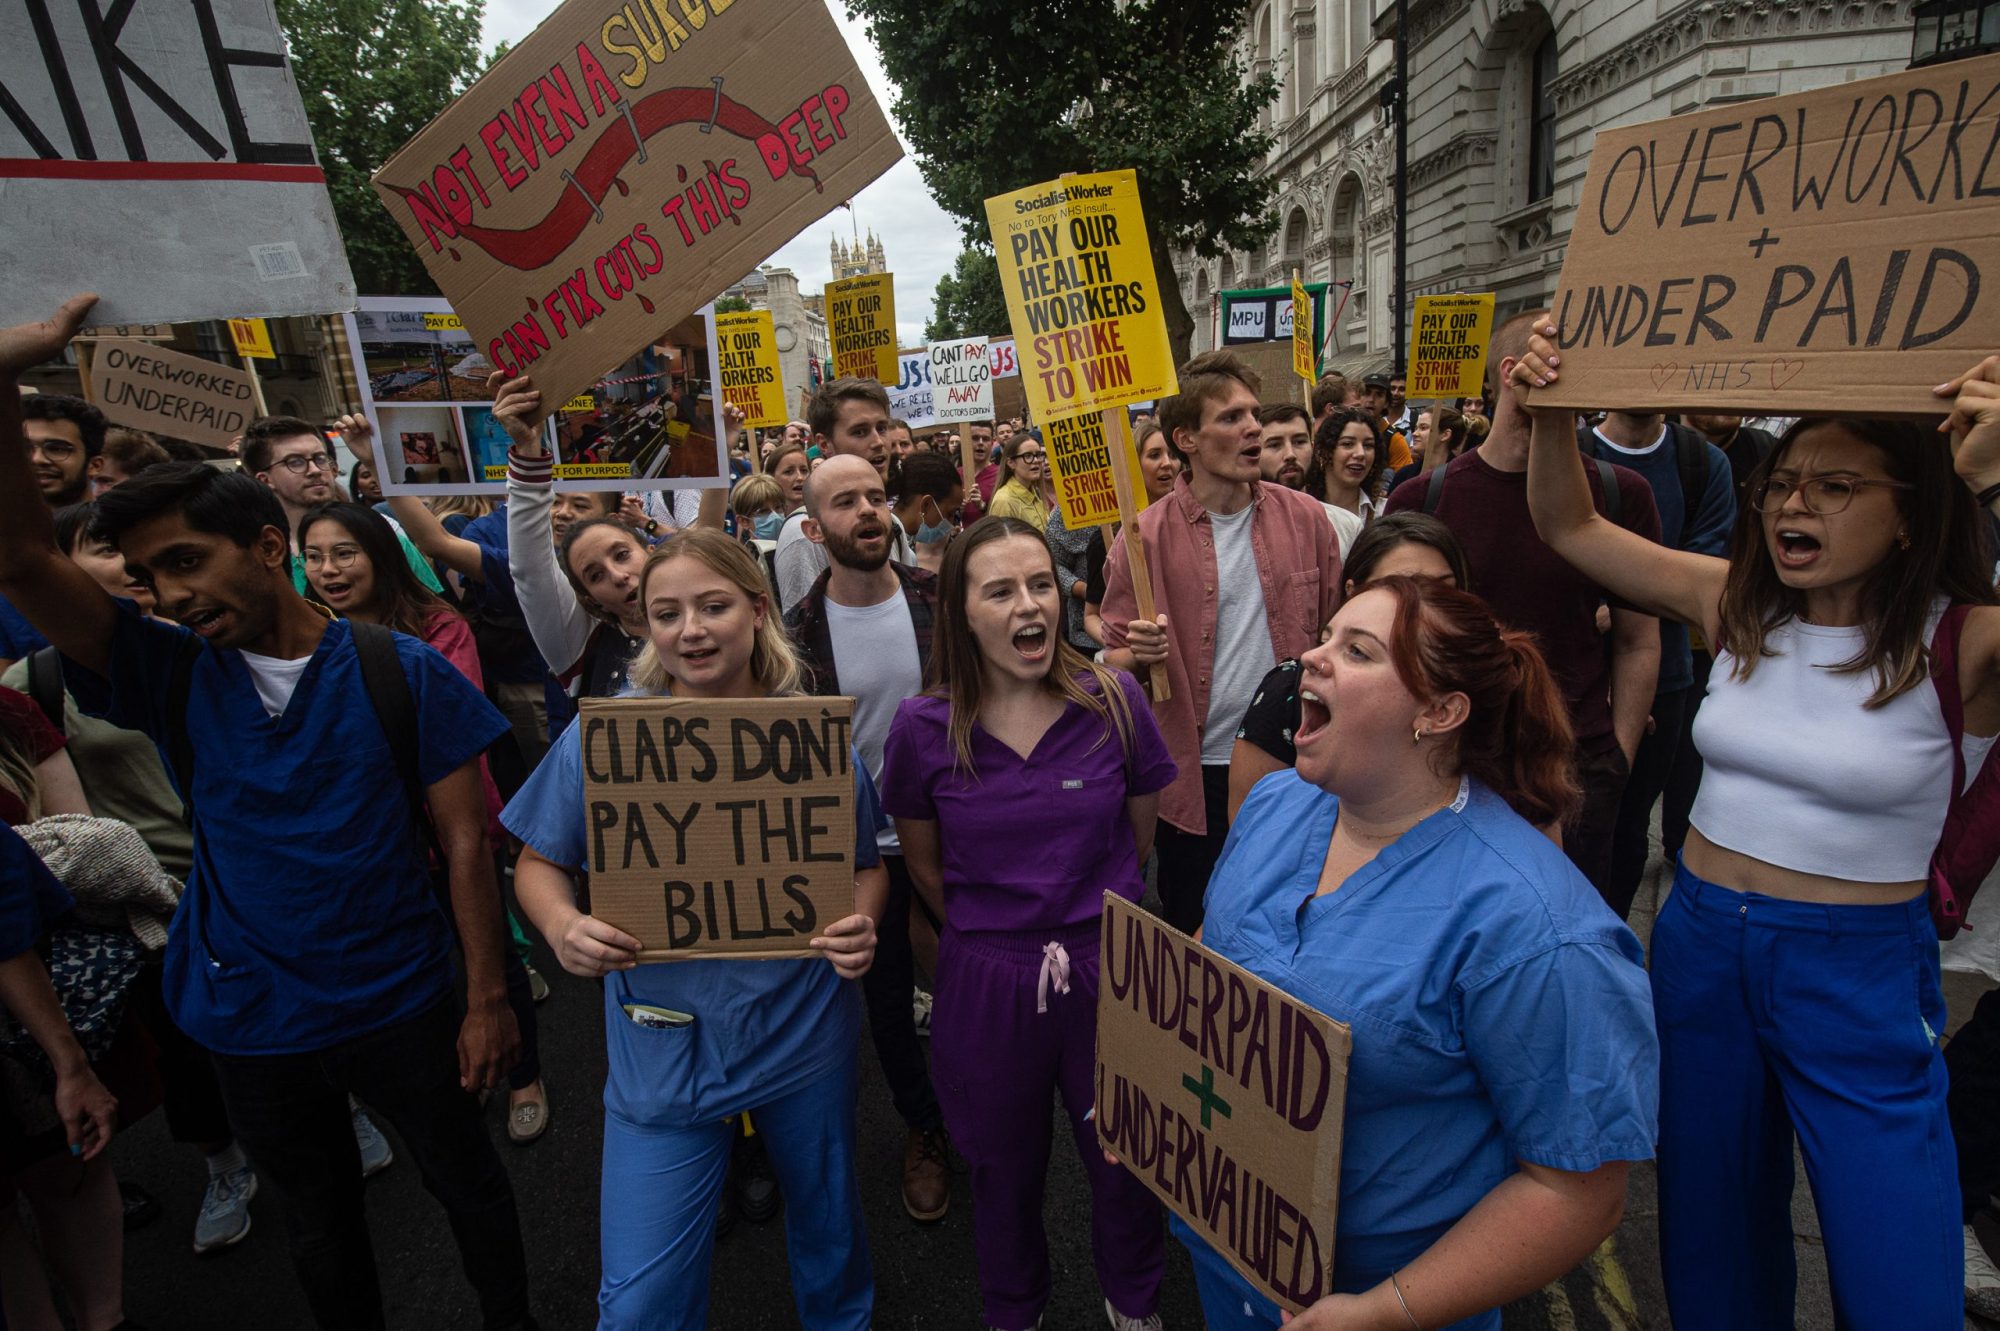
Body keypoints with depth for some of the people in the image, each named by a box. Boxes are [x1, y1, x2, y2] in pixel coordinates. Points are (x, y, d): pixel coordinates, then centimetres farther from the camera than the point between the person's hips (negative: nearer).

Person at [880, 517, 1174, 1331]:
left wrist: (1087, 909, 9)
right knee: (1006, 1173, 22)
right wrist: (989, 931, 9)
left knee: (1125, 1162, 21)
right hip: (986, 981, 0)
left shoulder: (1114, 701, -11)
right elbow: (923, 862, 3)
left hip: (1110, 967, 1)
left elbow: (1141, 832, 4)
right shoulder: (924, 728, -12)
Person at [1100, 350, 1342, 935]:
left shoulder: (1305, 518, 0)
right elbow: (1113, 661, -1)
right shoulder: (1143, 538, -8)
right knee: (1194, 937, 14)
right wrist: (1138, 655, -23)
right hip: (1195, 777, -2)